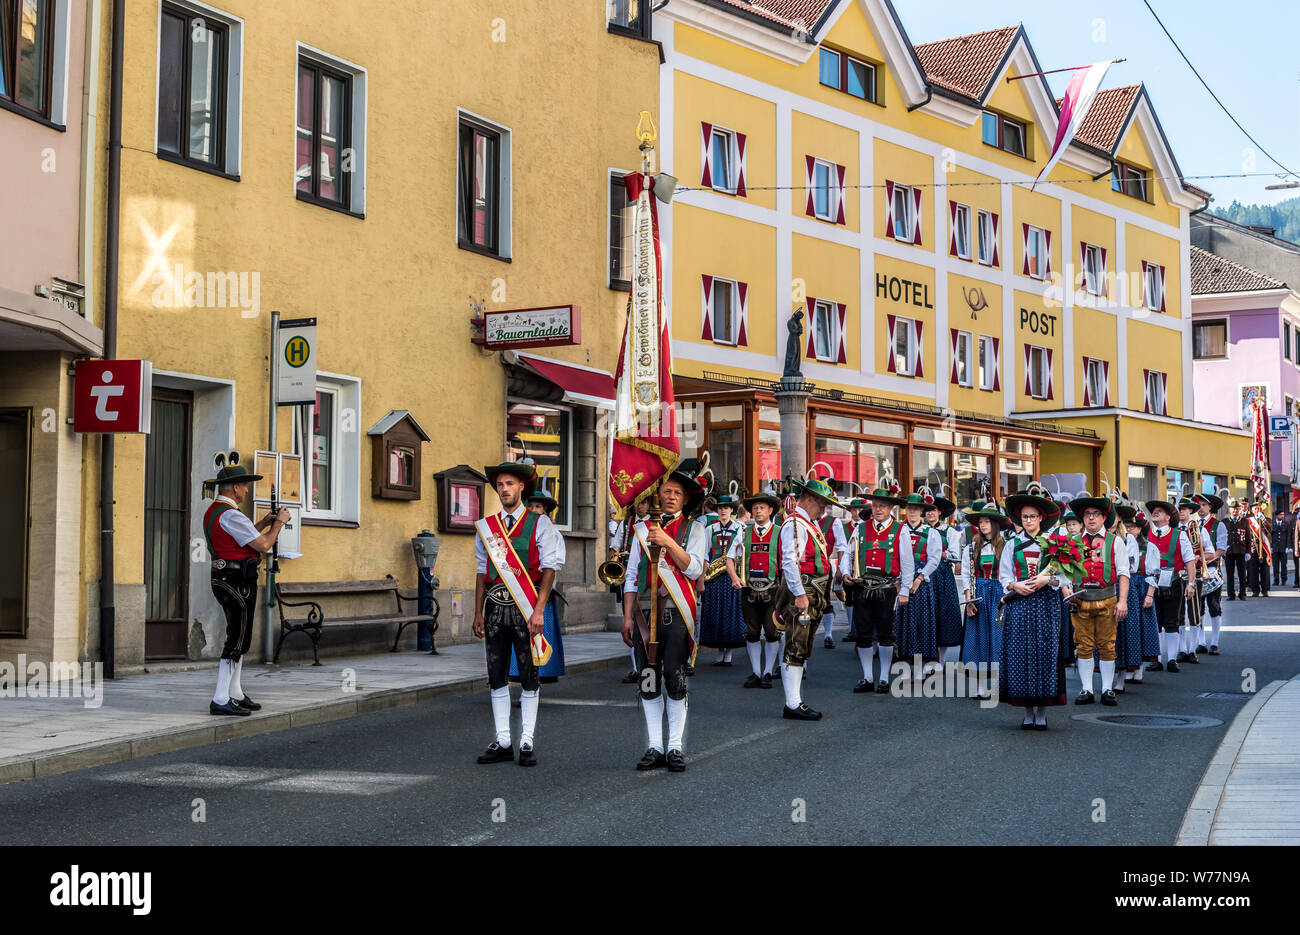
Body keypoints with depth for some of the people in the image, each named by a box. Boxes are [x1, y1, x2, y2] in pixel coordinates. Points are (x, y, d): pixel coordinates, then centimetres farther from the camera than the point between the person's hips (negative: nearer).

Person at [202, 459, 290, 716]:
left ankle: (235, 694, 24)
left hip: (223, 578, 11)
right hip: (238, 583, -11)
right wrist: (279, 523, -2)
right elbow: (263, 545, -17)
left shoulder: (212, 511, 14)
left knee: (239, 638, 17)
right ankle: (220, 700, -7)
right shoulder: (230, 515, -18)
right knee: (237, 640, -7)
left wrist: (264, 522, 20)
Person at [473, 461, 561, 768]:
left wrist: (538, 610, -13)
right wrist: (478, 612, 8)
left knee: (529, 676, 1)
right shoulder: (486, 526, 11)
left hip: (525, 607, -3)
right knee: (496, 676, 5)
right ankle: (502, 742, 11)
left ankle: (527, 743, 6)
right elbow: (481, 570, 14)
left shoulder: (539, 523, 1)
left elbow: (549, 568, -4)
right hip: (495, 606, 4)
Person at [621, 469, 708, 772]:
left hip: (676, 612, -2)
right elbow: (632, 575, 12)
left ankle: (676, 747, 3)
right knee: (649, 679, 2)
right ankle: (655, 747, 8)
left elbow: (694, 568, -6)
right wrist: (628, 616, 6)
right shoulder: (643, 528, 14)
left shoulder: (693, 528, 7)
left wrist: (668, 542, -18)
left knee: (675, 678, -4)